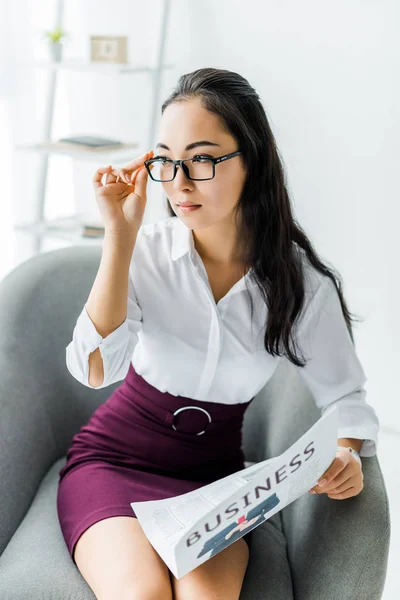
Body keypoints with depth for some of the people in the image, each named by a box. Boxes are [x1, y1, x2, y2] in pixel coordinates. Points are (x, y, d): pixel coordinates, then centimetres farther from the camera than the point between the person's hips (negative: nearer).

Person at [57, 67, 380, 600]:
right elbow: (95, 368, -23)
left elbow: (344, 394, 3)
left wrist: (348, 455, -18)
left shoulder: (301, 282, -8)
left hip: (215, 472, 1)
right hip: (113, 459, 0)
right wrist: (120, 234, -24)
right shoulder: (147, 250, -11)